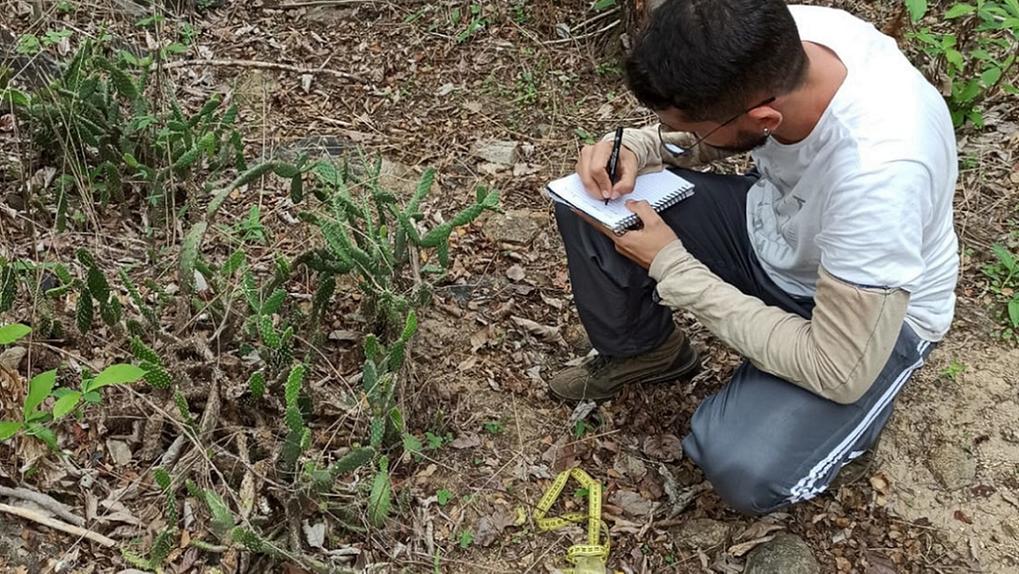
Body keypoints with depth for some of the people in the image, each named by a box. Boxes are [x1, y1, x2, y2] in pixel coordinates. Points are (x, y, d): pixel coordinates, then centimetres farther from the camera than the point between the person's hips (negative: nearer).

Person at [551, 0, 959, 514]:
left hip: (874, 308, -5)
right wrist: (633, 147, -20)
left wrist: (672, 267, -26)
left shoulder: (878, 174, -41)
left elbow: (840, 373, -30)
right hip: (769, 223, 6)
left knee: (743, 469, -28)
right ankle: (639, 351, 16)